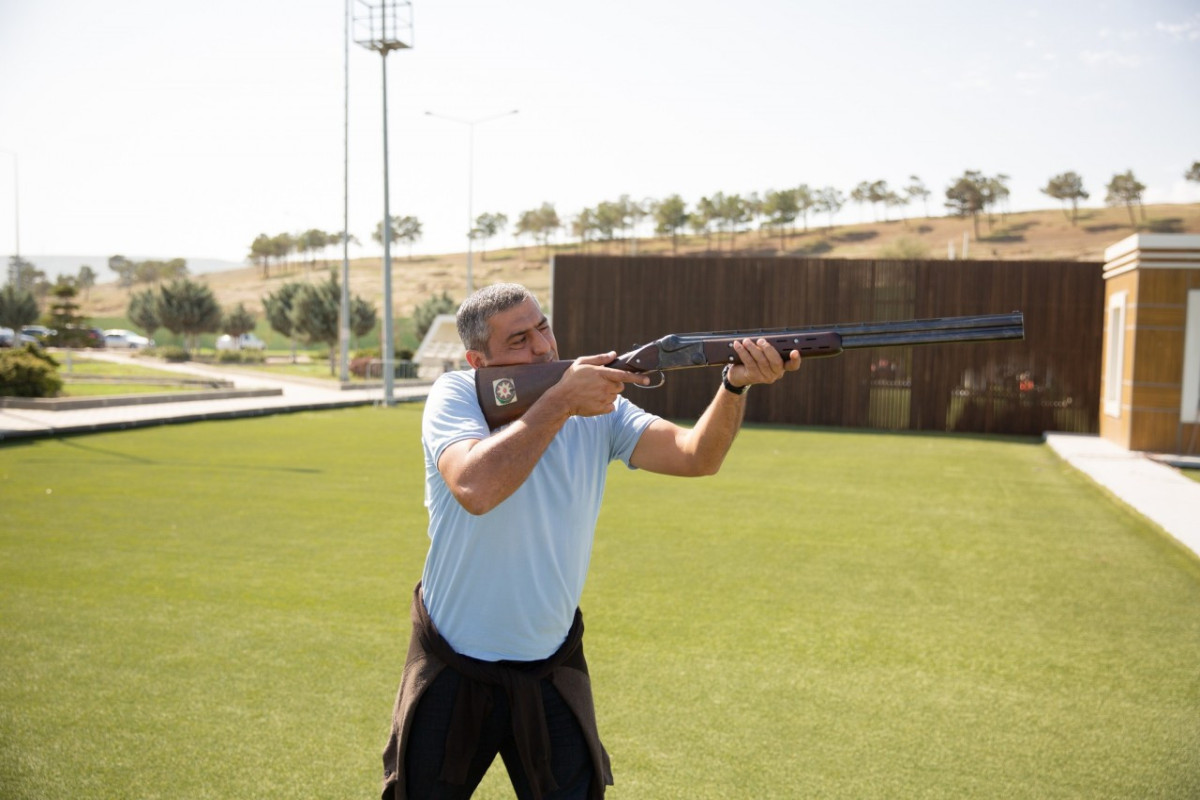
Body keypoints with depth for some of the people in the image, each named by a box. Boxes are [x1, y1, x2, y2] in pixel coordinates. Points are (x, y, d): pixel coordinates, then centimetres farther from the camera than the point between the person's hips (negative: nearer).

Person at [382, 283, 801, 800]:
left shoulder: (598, 406, -6)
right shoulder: (454, 395, -14)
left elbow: (695, 456, -19)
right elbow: (476, 489, -35)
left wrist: (737, 383, -37)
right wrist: (560, 402, -33)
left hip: (551, 671, 2)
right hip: (451, 673, -1)